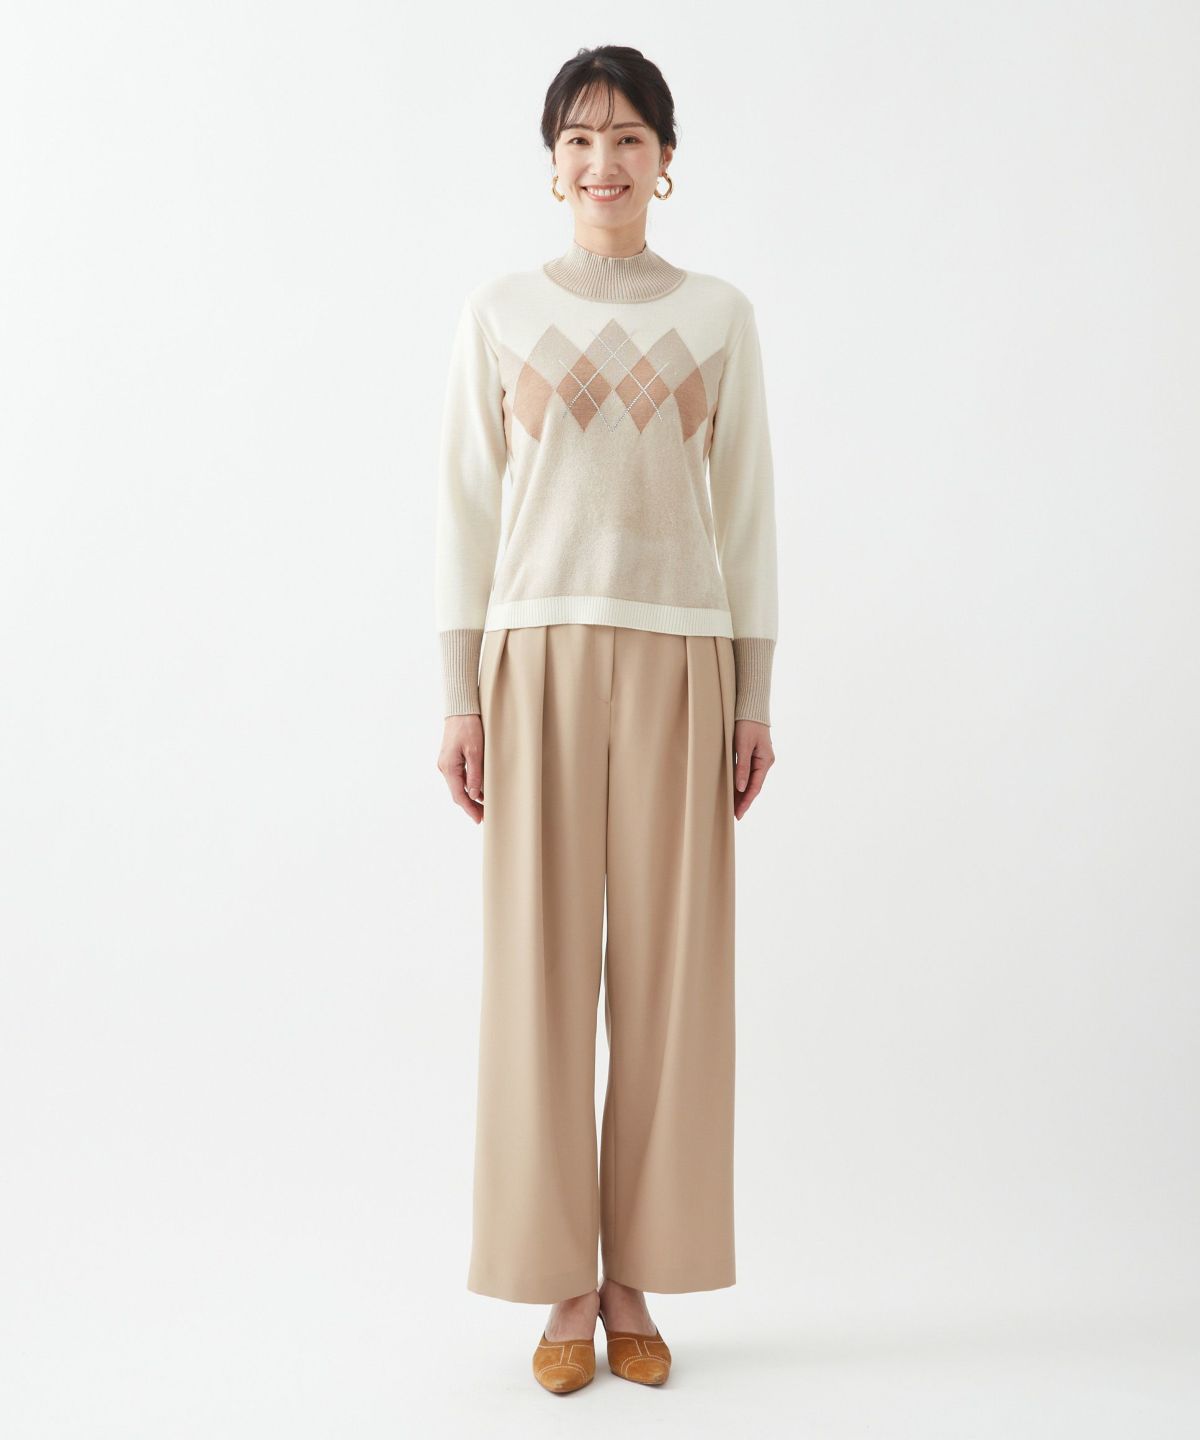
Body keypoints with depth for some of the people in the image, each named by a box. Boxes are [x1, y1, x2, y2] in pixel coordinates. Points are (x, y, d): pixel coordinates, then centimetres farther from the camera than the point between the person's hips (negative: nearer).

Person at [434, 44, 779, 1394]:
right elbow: (466, 512, 5)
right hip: (538, 660, 0)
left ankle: (637, 1283, 14)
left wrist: (754, 700, 3)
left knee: (668, 969, 2)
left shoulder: (719, 317, 8)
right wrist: (460, 698, -2)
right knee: (541, 963, -1)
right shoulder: (497, 314, 7)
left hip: (680, 663, 1)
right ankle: (563, 1286, 11)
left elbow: (746, 512, 8)